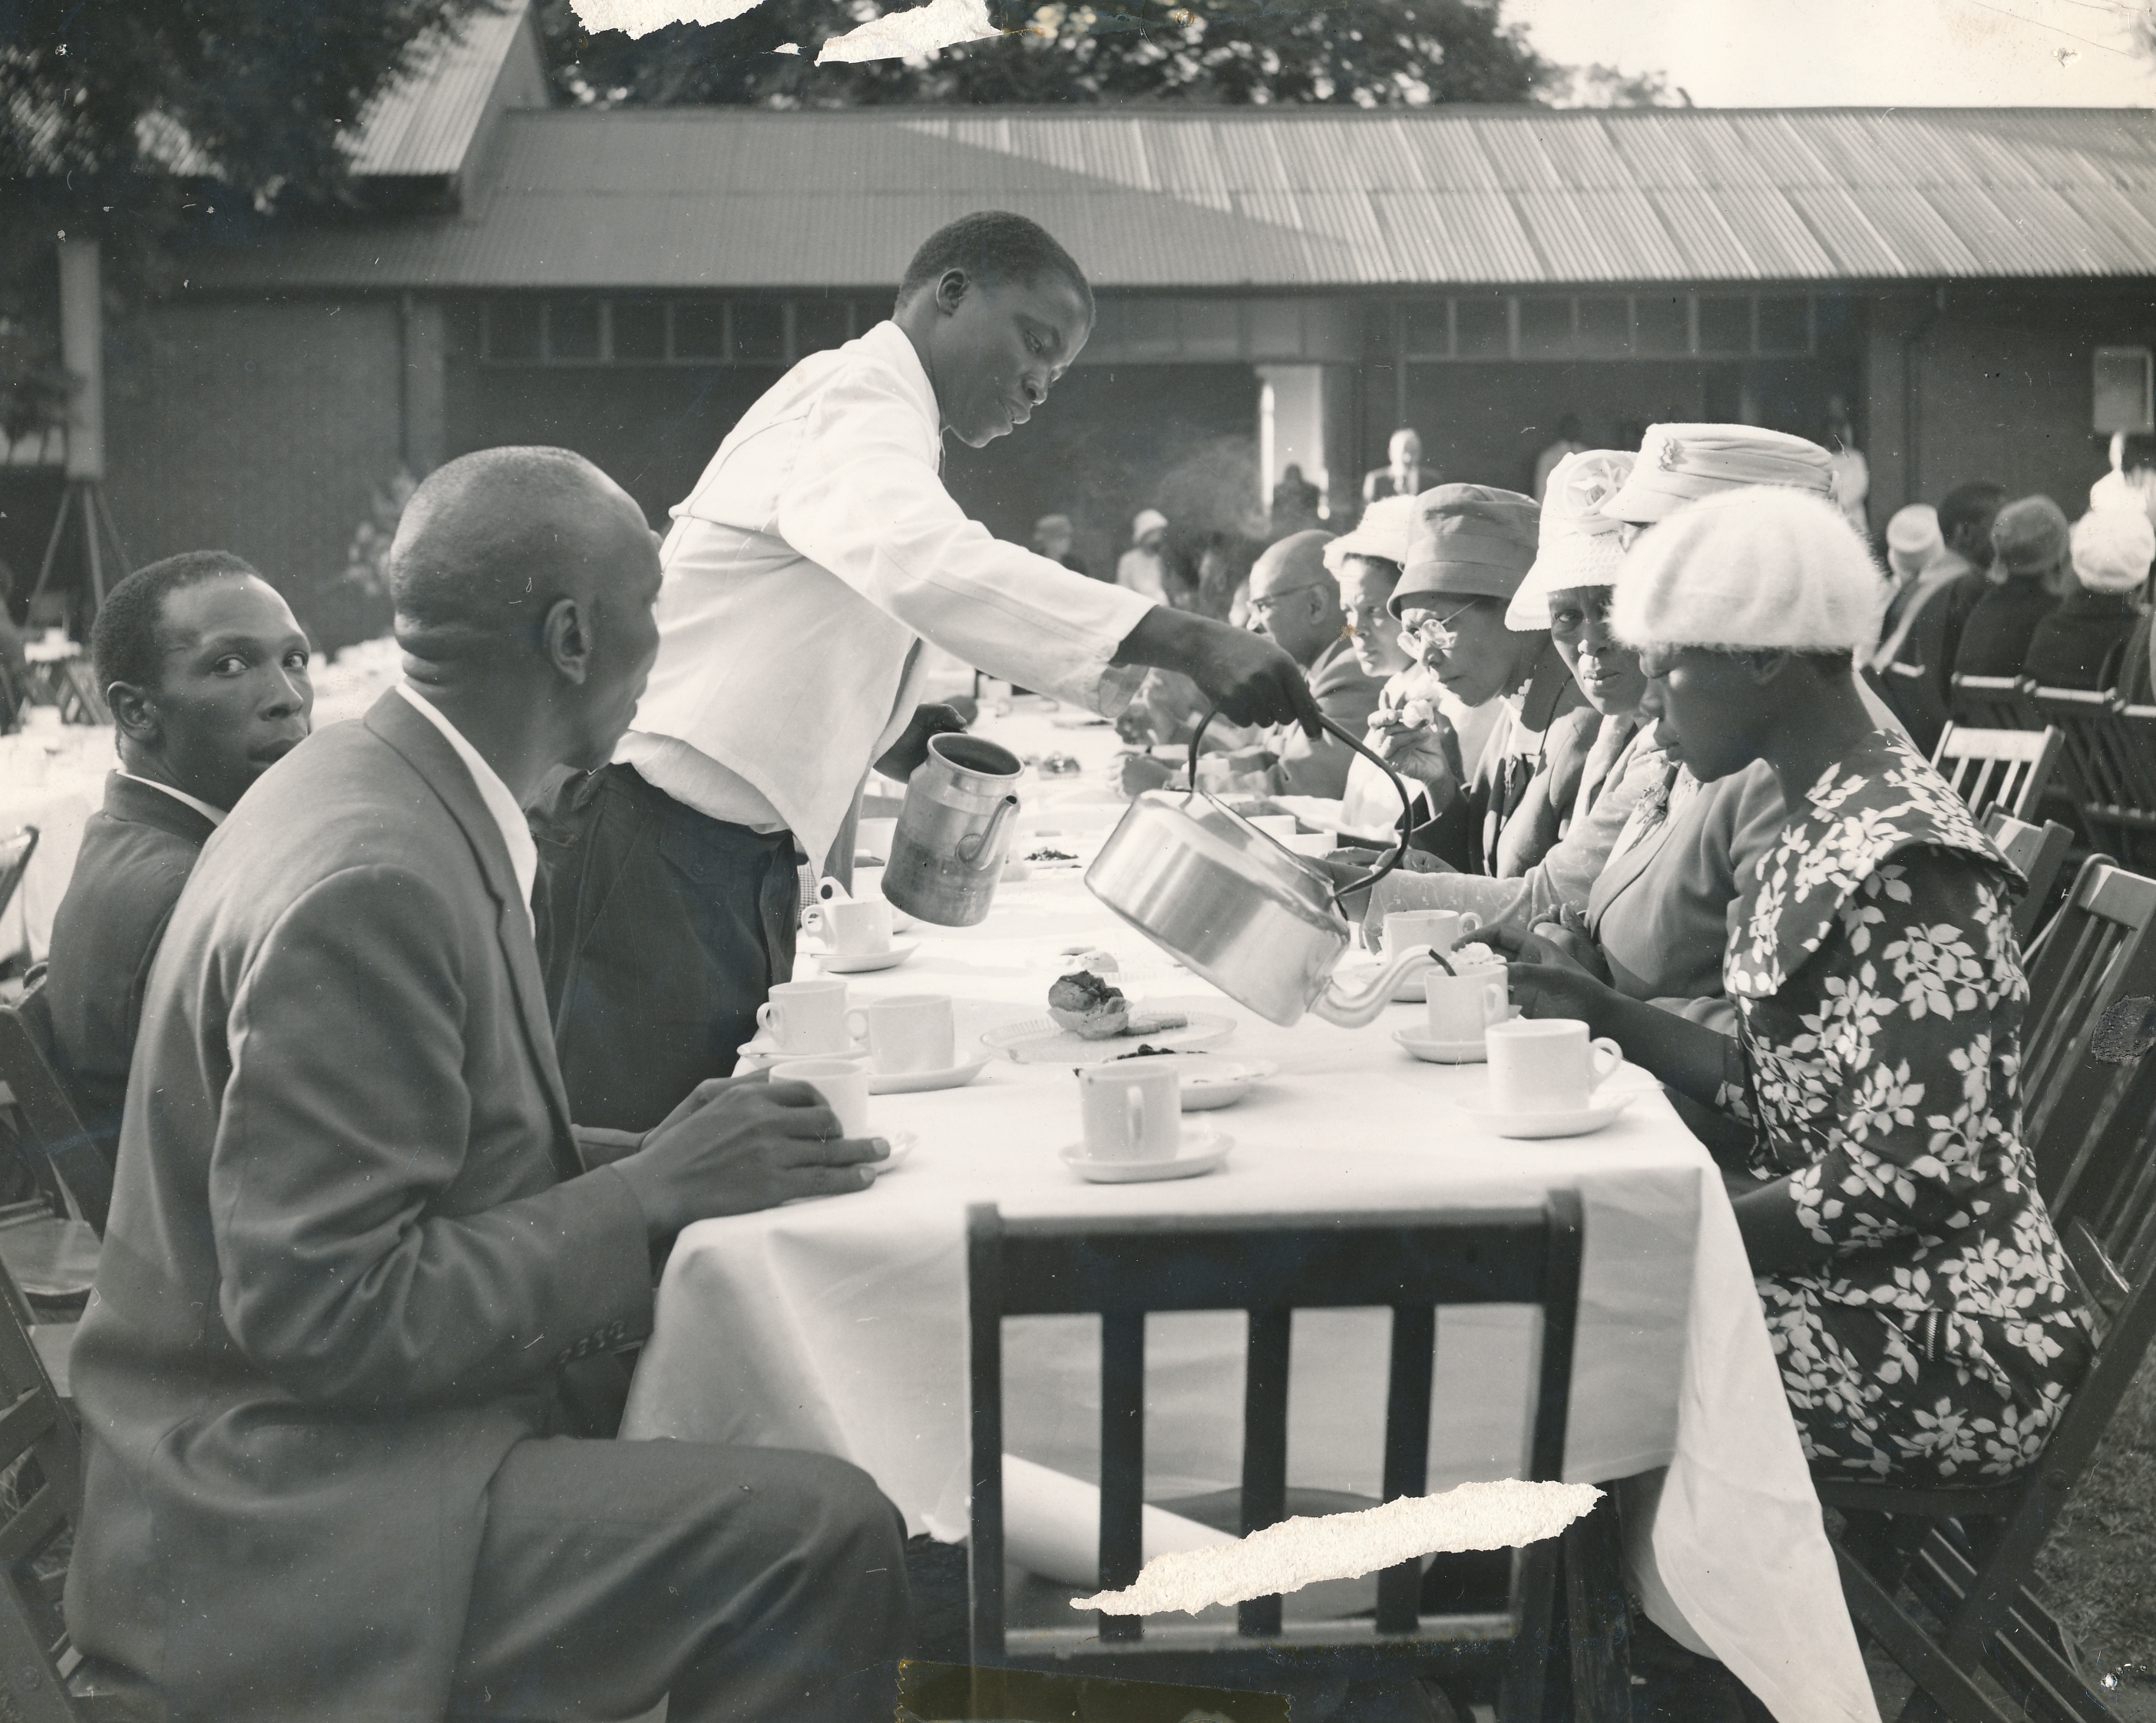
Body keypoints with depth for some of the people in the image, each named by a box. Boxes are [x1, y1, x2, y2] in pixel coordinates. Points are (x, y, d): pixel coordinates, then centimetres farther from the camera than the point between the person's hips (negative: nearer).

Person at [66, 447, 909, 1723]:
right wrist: (649, 1194, -18)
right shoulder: (371, 880, -23)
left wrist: (662, 1159, 1)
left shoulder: (383, 793, 6)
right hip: (286, 1518, -9)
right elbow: (318, 1310, -23)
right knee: (825, 1533, -22)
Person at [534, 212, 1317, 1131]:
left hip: (736, 861, 10)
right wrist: (1183, 641, -39)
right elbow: (929, 565, -33)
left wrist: (904, 737, 5)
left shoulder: (876, 419, 23)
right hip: (652, 849, -10)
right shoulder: (855, 390, -10)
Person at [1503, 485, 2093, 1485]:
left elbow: (1916, 1173, -24)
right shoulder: (1829, 827, 9)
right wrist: (1597, 1013, 4)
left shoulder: (1901, 858, -20)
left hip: (1939, 1341, -8)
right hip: (1833, 1280, 8)